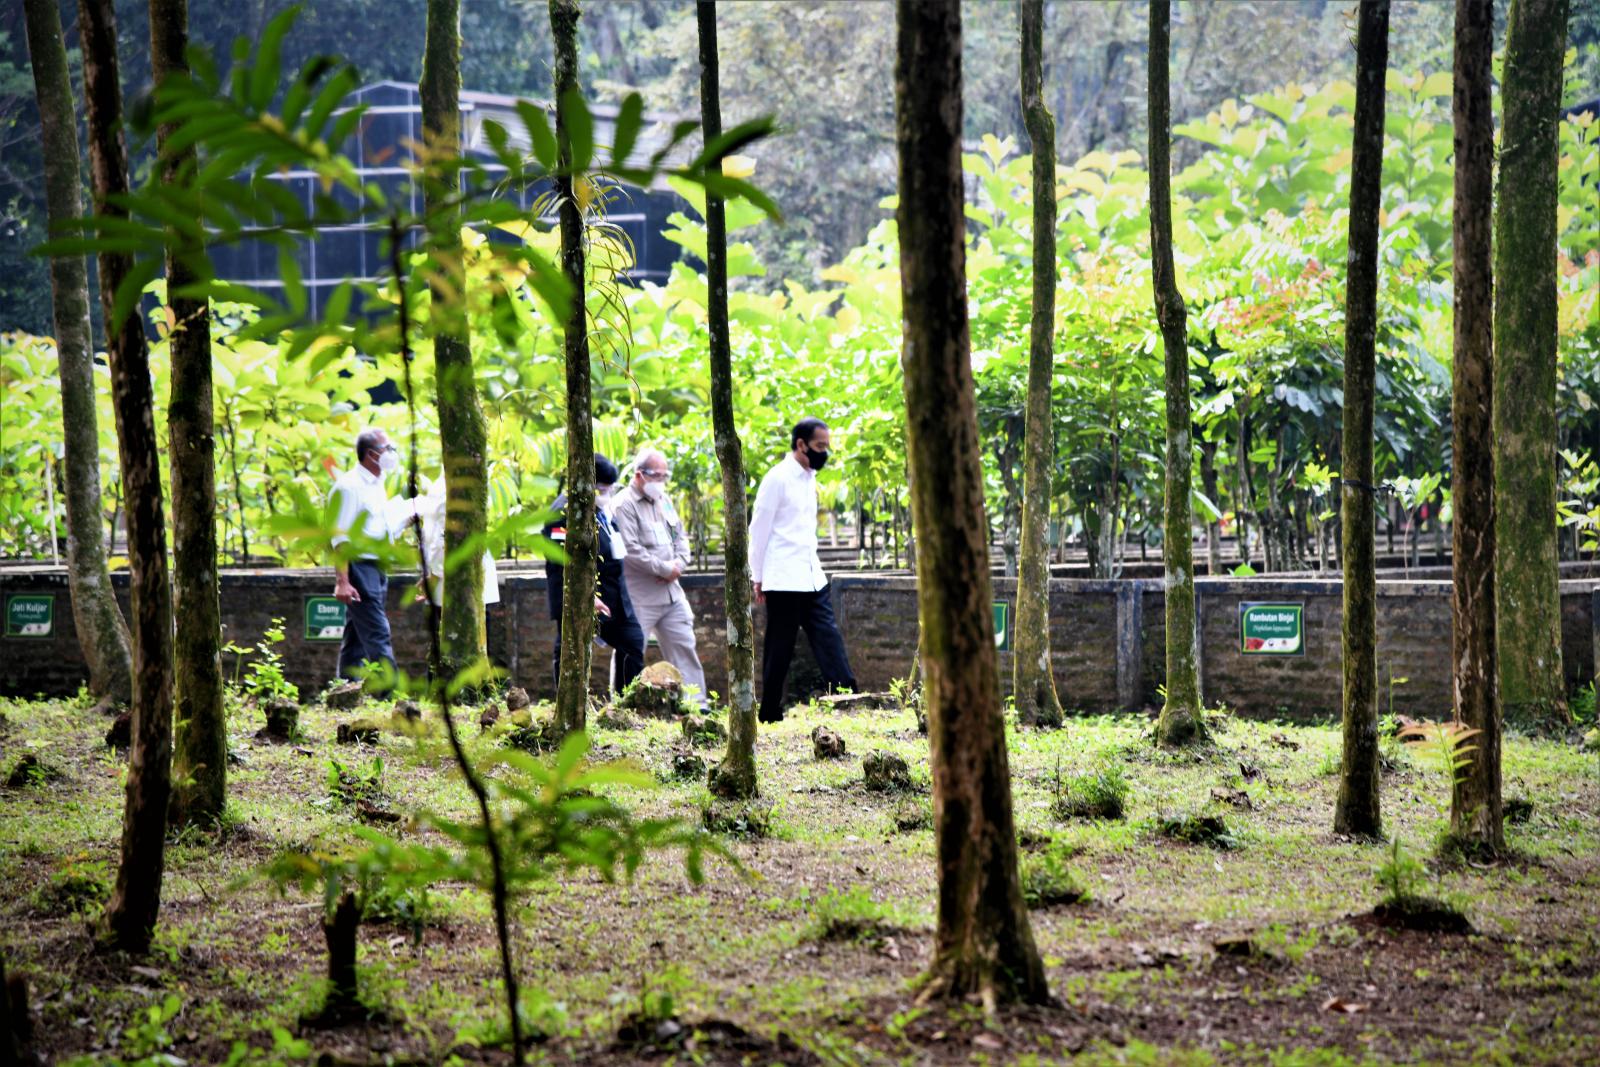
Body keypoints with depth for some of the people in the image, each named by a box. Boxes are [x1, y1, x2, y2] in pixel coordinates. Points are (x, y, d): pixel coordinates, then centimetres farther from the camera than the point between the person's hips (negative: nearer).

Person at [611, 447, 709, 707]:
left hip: (671, 590, 8)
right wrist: (665, 569, -14)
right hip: (638, 596, -8)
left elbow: (680, 537, 21)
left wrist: (678, 563, 0)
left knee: (684, 646, 8)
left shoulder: (663, 500, 16)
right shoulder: (624, 505, -10)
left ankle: (695, 703, 13)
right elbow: (630, 550, -19)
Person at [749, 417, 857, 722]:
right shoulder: (778, 478, -9)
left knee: (828, 638, -2)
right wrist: (758, 577, -5)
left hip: (812, 577, 7)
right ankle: (770, 714, 7)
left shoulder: (809, 478, 13)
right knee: (779, 648, -1)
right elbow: (759, 529, -8)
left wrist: (814, 565, 16)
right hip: (784, 580, -7)